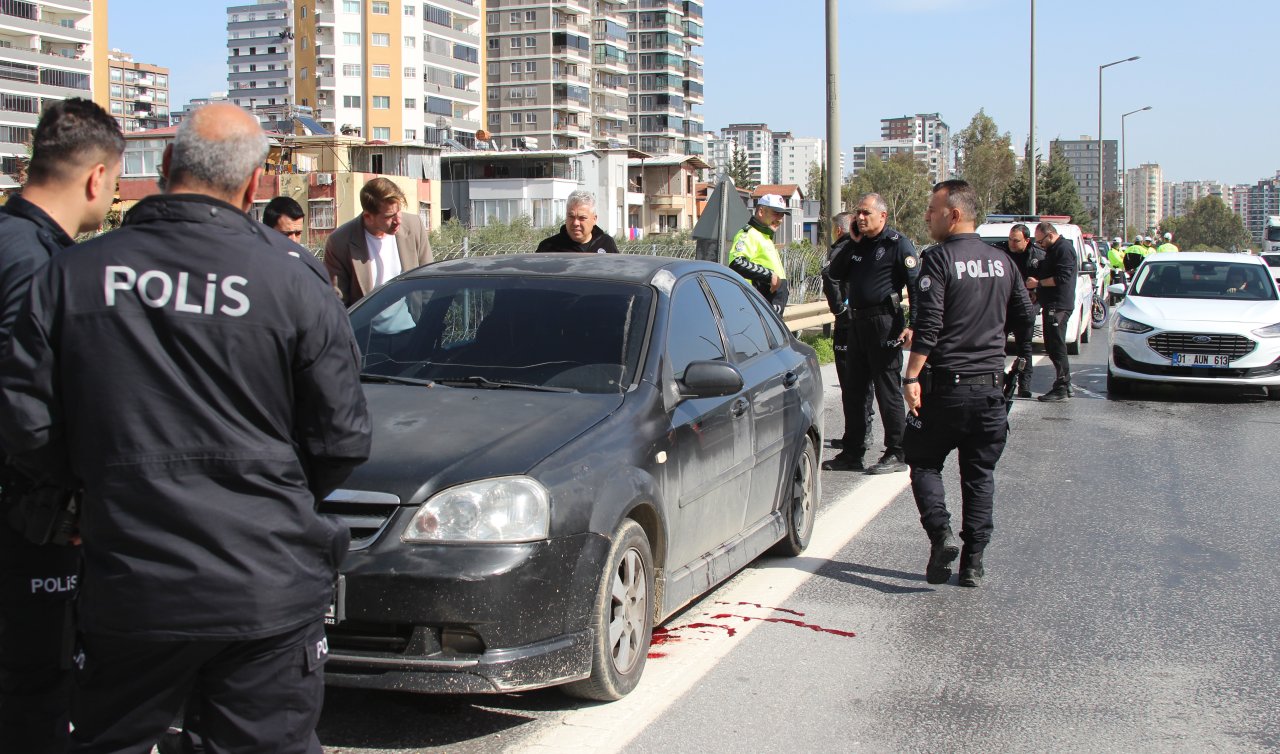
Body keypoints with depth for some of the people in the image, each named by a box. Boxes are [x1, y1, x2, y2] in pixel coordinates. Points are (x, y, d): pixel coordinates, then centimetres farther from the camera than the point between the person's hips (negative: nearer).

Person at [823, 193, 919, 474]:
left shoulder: (897, 244, -8)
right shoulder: (858, 245, 13)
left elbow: (917, 284, -14)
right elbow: (835, 273, 11)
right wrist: (850, 244, 1)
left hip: (884, 324, -8)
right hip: (857, 322, 8)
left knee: (888, 390, -3)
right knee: (854, 389, 12)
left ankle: (896, 454, 4)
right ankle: (852, 452, 20)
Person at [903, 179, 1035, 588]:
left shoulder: (940, 260, -11)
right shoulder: (1001, 262, 8)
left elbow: (927, 326, -19)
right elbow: (1024, 317, 15)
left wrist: (911, 377, -18)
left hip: (946, 384, -5)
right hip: (990, 385, 5)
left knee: (924, 462, 10)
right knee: (980, 474, 11)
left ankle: (941, 533, -9)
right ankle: (973, 561, 10)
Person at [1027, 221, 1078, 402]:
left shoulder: (1064, 249, -12)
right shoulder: (1053, 250, 20)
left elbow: (1062, 278, -21)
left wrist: (1038, 283, -14)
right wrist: (1037, 293, 15)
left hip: (1059, 306, -11)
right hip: (1052, 305, 11)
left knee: (1057, 348, -10)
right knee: (1053, 347, 13)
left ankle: (1061, 389, -9)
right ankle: (1065, 386, 18)